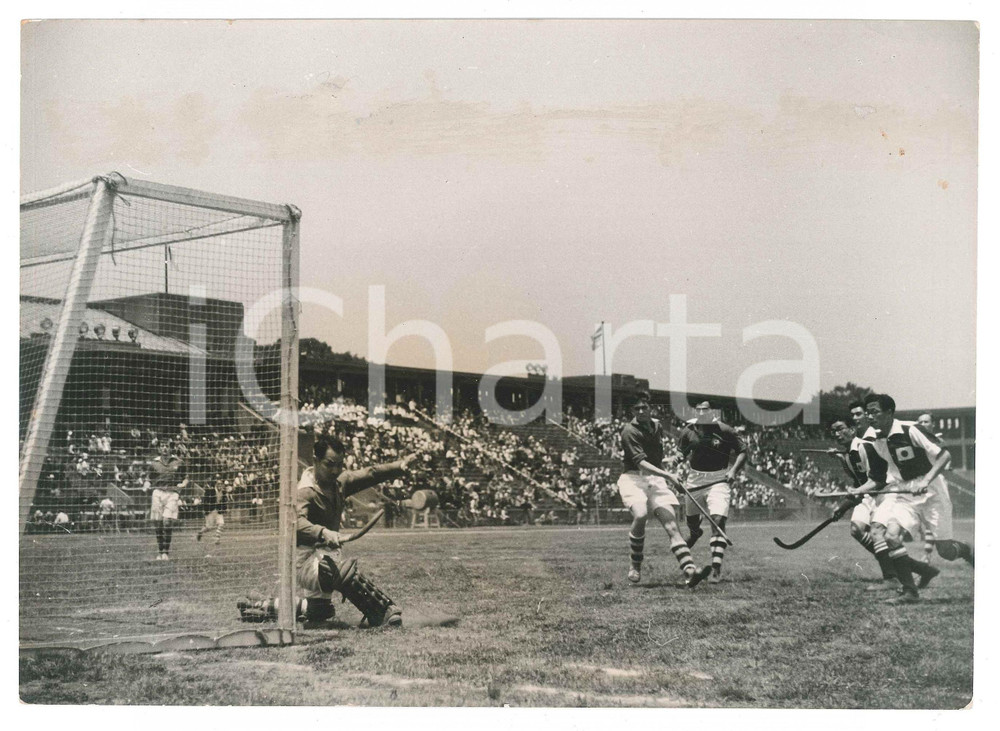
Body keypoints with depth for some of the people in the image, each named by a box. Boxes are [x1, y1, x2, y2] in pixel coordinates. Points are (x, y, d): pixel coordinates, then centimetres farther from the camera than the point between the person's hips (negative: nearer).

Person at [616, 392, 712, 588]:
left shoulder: (657, 426, 14)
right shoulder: (630, 431, -10)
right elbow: (640, 461, -22)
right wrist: (666, 474, -33)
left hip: (656, 479, 6)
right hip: (633, 478, -6)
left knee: (671, 523, -11)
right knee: (640, 515, -31)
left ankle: (689, 572, -25)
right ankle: (635, 566, -10)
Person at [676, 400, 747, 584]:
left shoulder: (725, 431, -8)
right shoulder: (688, 431, 0)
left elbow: (742, 451, -1)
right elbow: (681, 453, 14)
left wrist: (733, 470, -14)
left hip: (719, 479, -4)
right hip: (695, 478, 4)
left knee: (718, 521, -19)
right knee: (691, 519, 20)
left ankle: (716, 570, -20)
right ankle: (694, 532, 61)